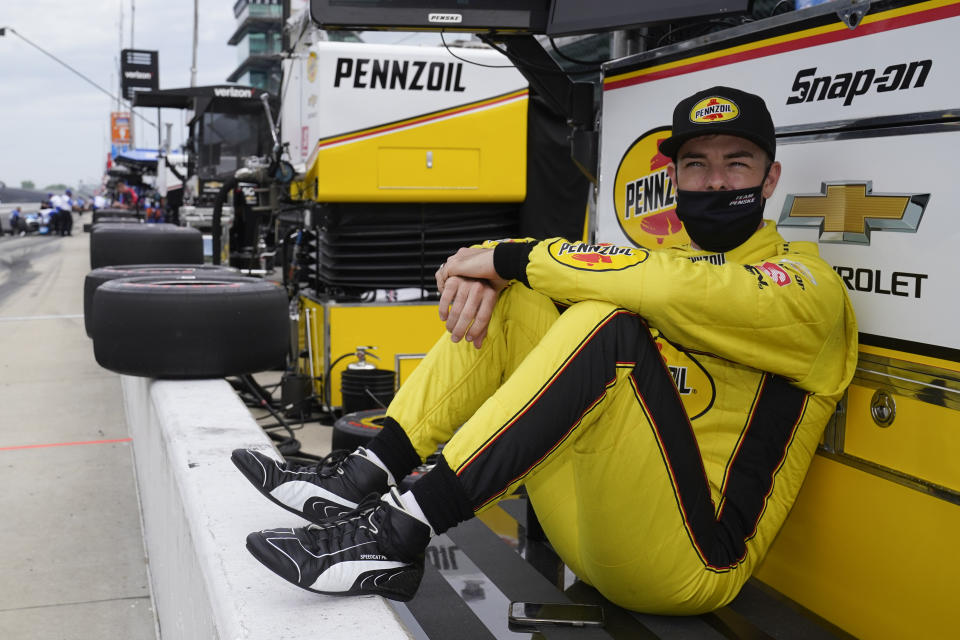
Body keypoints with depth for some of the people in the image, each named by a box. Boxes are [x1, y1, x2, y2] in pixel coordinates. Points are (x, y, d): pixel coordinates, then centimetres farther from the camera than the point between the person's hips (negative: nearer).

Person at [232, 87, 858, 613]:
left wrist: (513, 258, -18)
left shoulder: (806, 282, -3)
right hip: (590, 539, 7)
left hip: (688, 560, -6)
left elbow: (687, 292, -26)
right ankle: (366, 480, -9)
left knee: (606, 323, -29)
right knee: (514, 297, 0)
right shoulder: (662, 262, 18)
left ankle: (401, 530, -29)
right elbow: (512, 264, 16)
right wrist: (483, 270, -9)